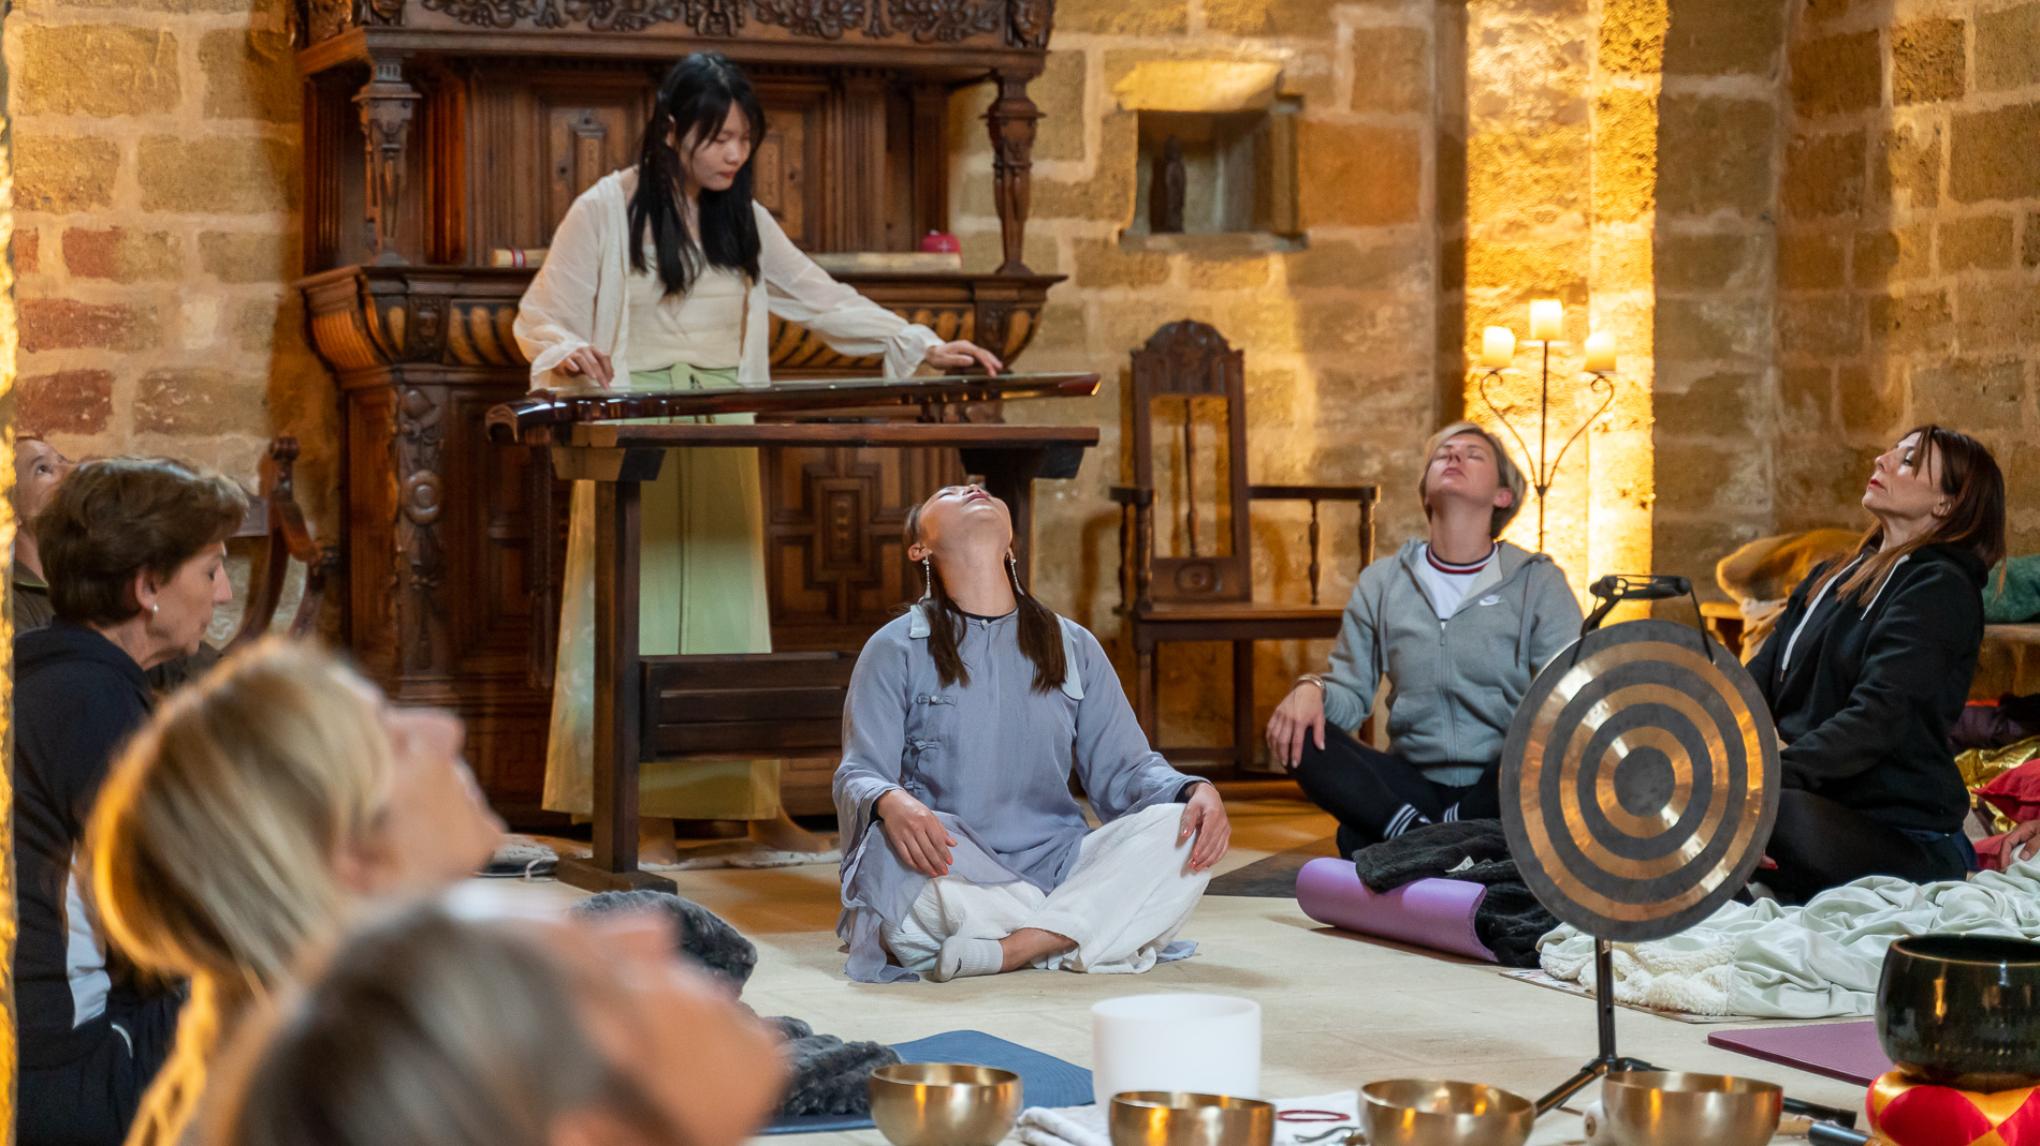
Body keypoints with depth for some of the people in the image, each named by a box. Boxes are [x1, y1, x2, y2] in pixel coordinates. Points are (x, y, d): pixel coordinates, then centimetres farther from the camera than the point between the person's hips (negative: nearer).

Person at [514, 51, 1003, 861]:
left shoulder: (745, 221, 11)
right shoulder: (606, 212, -4)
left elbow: (822, 299, 12)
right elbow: (540, 319, -3)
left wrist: (924, 347, 3)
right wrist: (570, 352, -25)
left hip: (723, 440, 5)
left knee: (730, 609, 5)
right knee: (639, 612, -4)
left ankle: (754, 801, 8)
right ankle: (644, 812, 1)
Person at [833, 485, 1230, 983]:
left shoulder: (1072, 646, 16)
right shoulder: (896, 649, 6)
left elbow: (1123, 770, 14)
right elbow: (857, 776, -3)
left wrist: (1195, 791, -10)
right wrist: (890, 802, -29)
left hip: (1056, 866, 3)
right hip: (950, 871, -3)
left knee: (1179, 831, -22)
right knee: (890, 848, -36)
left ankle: (1002, 951, -31)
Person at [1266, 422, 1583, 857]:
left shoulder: (1539, 582, 4)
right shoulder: (1382, 582, 12)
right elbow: (1352, 696, 10)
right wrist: (1313, 689, -15)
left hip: (1500, 790, -3)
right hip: (1412, 784, 3)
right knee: (1298, 737, -22)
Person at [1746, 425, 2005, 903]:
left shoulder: (1940, 589, -5)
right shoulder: (1829, 579, 21)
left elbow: (1878, 718, -18)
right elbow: (1759, 680, 12)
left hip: (1904, 837, -6)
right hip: (1817, 811, 6)